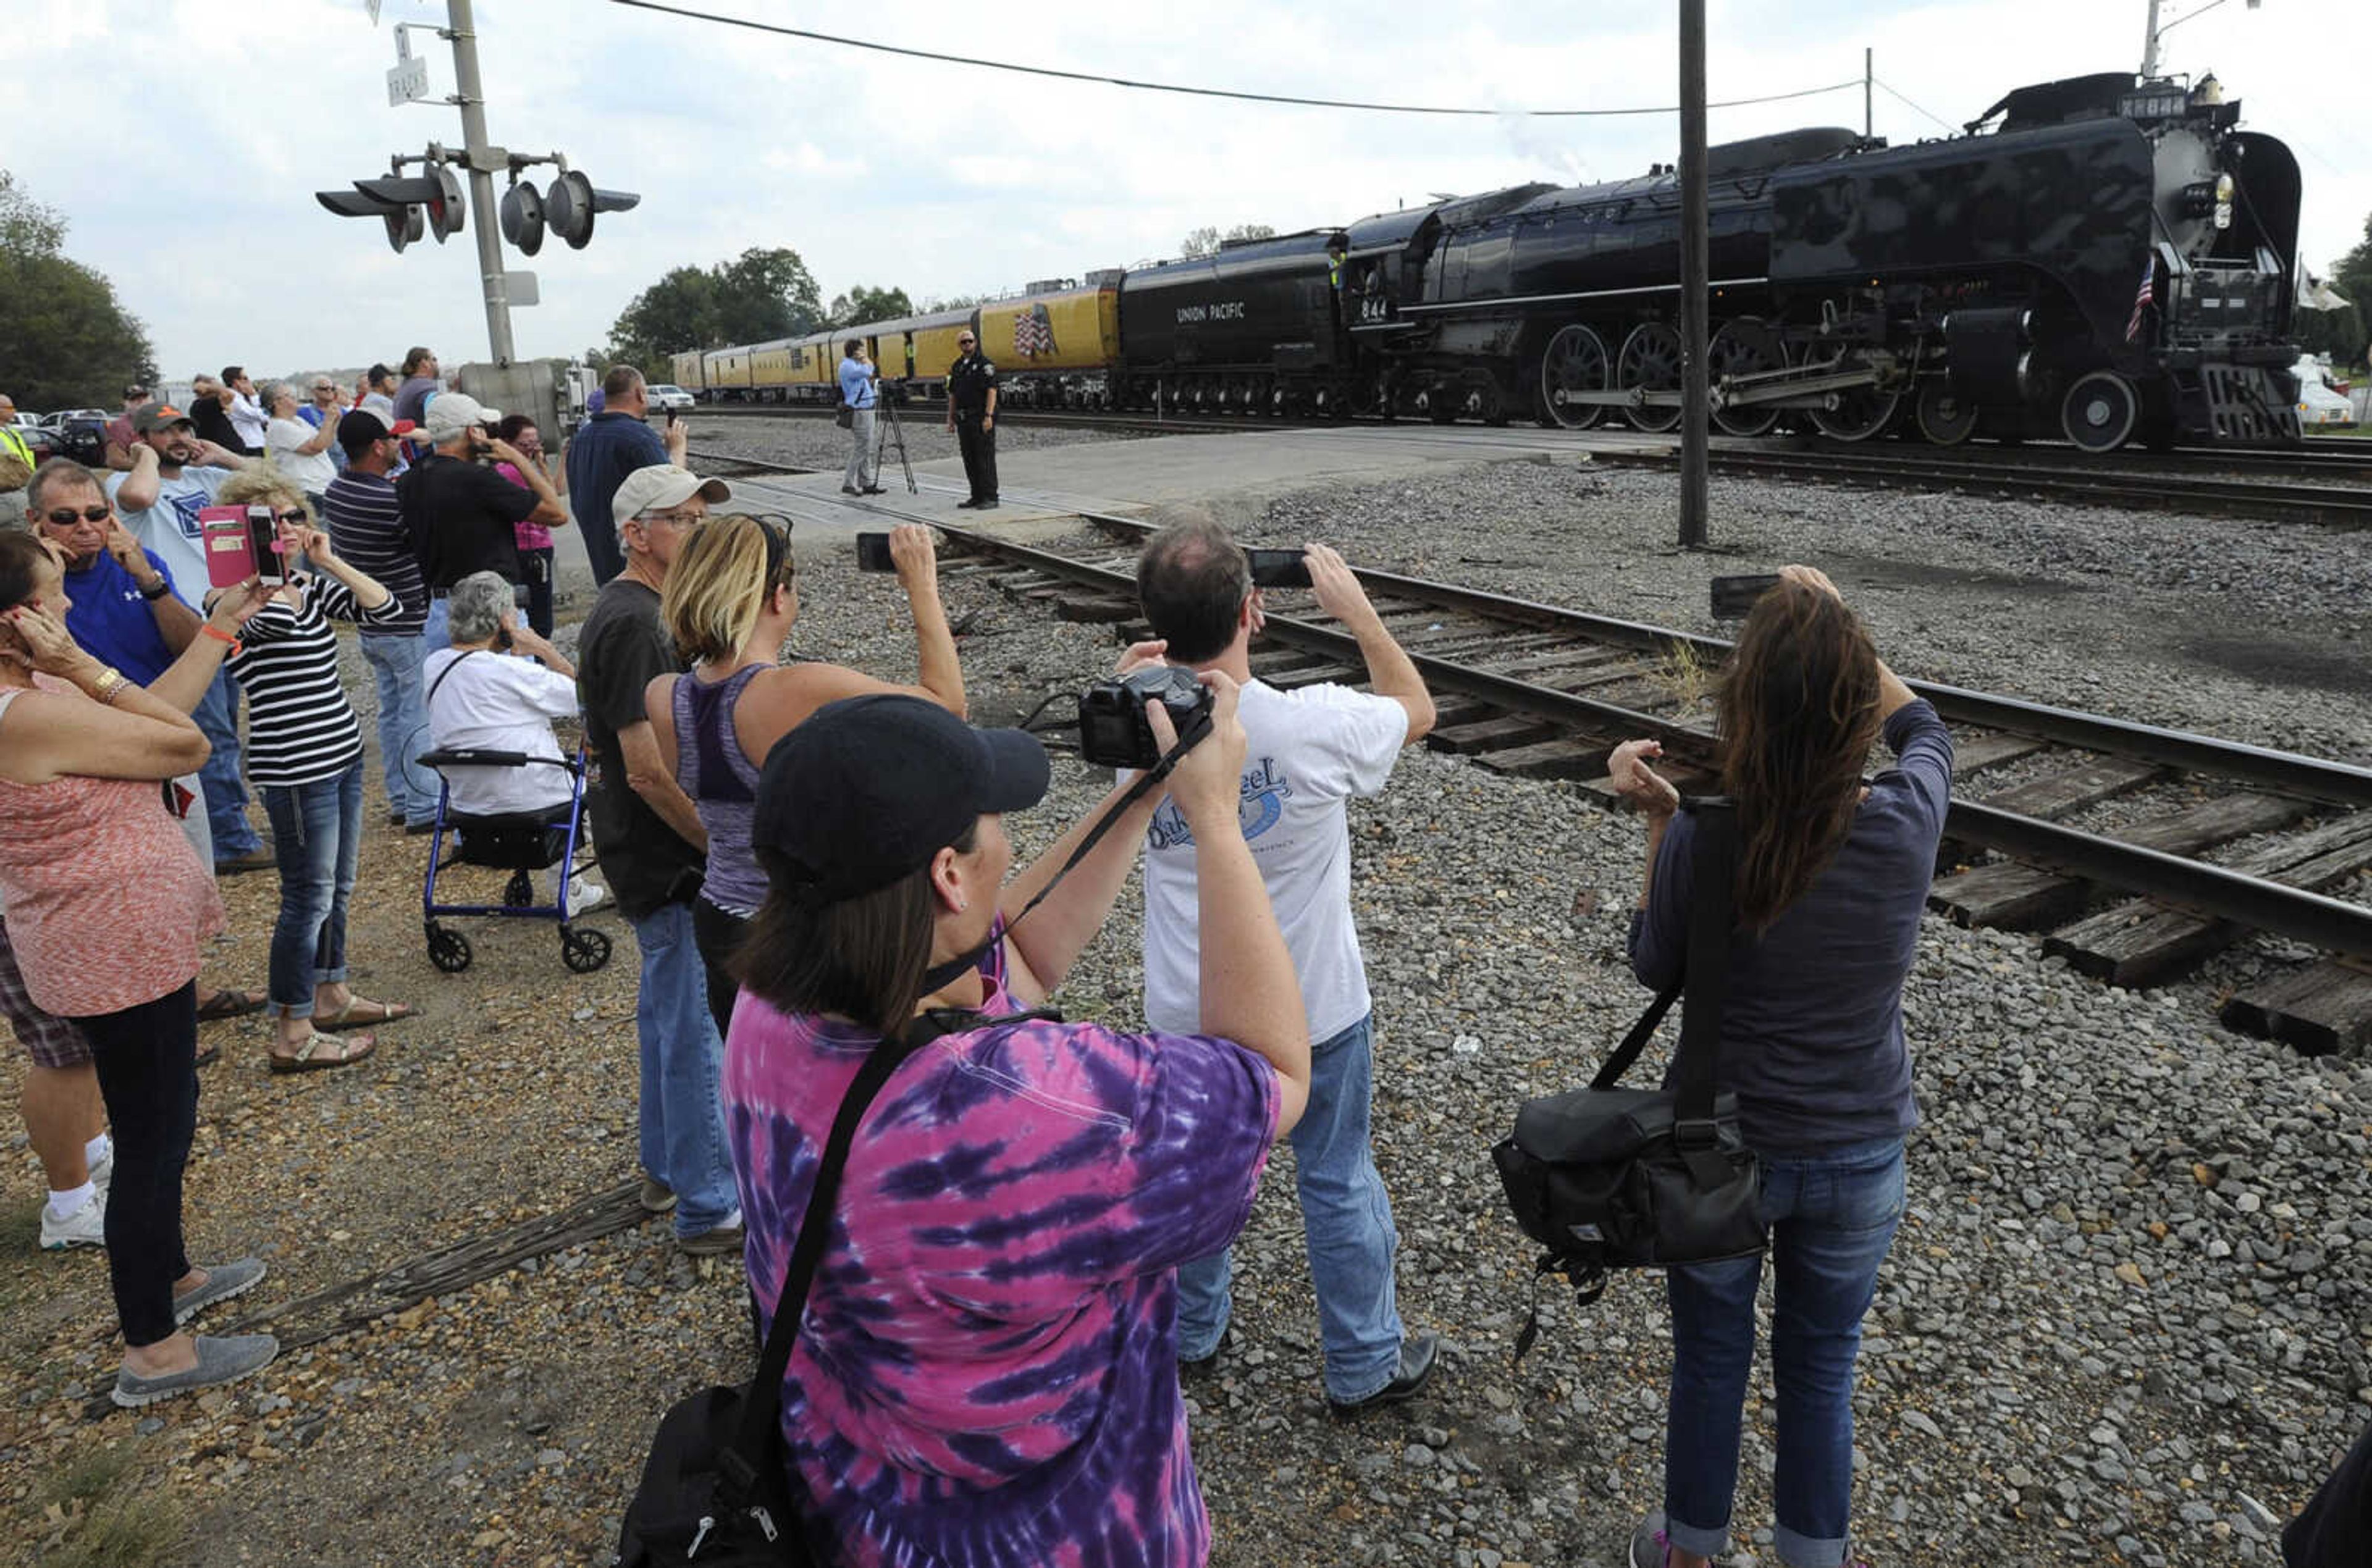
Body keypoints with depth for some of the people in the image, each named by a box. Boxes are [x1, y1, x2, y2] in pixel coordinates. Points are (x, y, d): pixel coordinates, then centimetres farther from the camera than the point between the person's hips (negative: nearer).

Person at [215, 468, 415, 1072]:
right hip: (294, 767, -8)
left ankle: (332, 997, 35)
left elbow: (385, 609, 4)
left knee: (336, 888, 19)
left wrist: (329, 560, -4)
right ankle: (292, 1036, 8)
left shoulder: (308, 584, 10)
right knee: (308, 898, -2)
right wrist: (276, 564, -15)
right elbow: (277, 619, -34)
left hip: (340, 753, 9)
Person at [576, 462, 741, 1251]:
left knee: (666, 1013, 22)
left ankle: (667, 1170, 38)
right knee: (698, 1030, -2)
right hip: (669, 861, -11)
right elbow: (648, 769, -26)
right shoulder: (631, 623, -21)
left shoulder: (635, 609, 12)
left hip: (658, 855, 11)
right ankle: (708, 1210, 9)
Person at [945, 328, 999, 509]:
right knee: (970, 460, 9)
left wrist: (988, 416, -20)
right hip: (964, 418, 7)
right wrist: (951, 418, 15)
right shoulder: (957, 366, 16)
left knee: (985, 459, -8)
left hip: (981, 419, -7)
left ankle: (990, 498, -6)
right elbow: (952, 394, 20)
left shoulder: (984, 364, -6)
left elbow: (992, 390, -13)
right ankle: (977, 496, 16)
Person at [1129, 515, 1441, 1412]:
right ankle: (1364, 1365, 34)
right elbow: (1416, 708, -3)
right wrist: (1356, 610, 3)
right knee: (1338, 1182, 16)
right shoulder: (1314, 725, -26)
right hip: (1312, 1009, -3)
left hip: (1187, 1012, 3)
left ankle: (1191, 1330, 46)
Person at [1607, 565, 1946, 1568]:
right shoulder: (1908, 824, -18)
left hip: (1722, 1150, -1)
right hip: (1859, 1159, 1)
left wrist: (1657, 817, -8)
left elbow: (1655, 967, -5)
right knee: (1821, 1372, 22)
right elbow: (1923, 727, 6)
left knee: (1709, 1363, 21)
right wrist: (1836, 623, 4)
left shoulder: (1702, 838, -24)